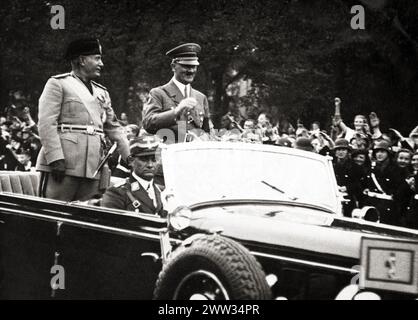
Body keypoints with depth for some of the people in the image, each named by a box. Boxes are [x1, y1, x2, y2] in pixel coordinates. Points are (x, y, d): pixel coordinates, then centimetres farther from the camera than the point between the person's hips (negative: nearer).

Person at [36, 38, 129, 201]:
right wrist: (55, 158, -17)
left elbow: (114, 128, 23)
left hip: (94, 167, 6)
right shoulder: (58, 84, 2)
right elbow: (46, 123, -7)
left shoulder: (102, 92, 22)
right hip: (63, 164, -6)